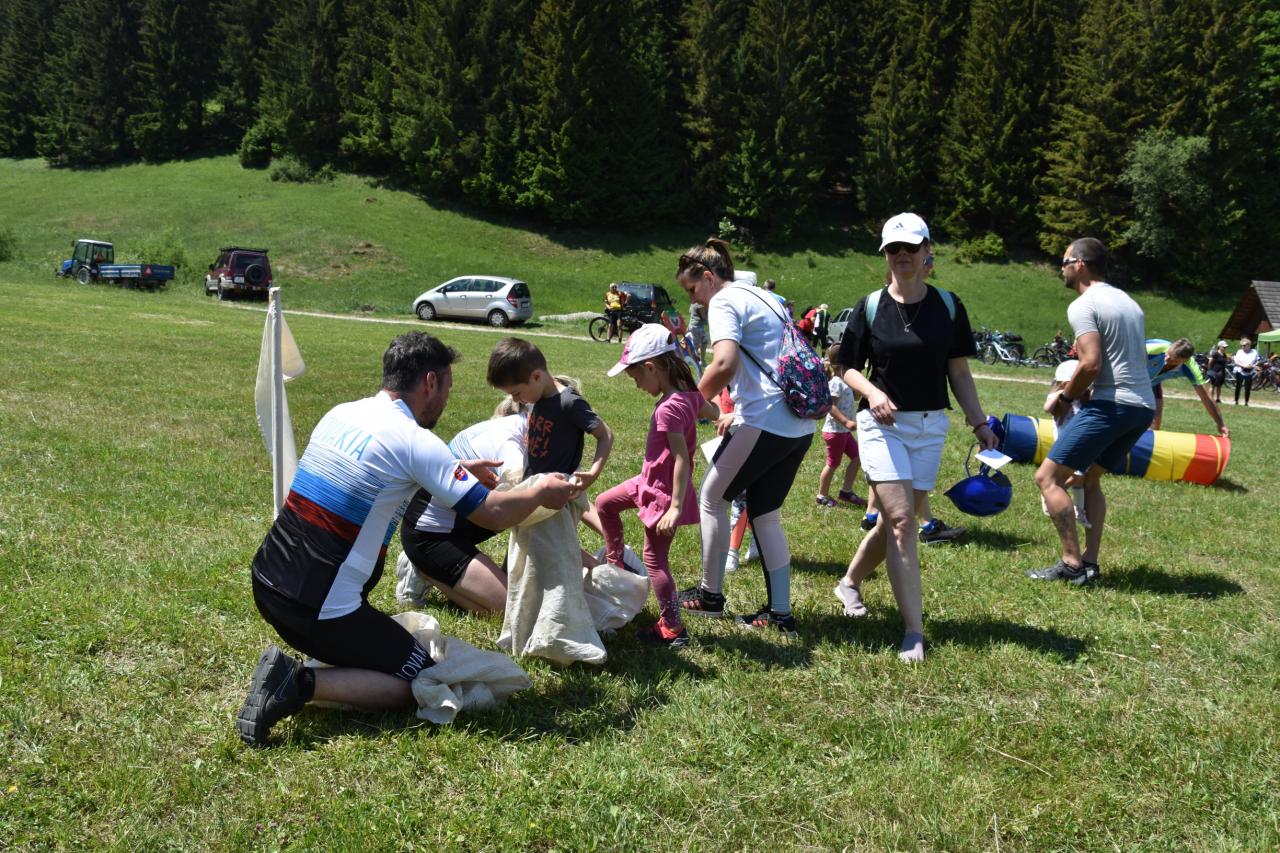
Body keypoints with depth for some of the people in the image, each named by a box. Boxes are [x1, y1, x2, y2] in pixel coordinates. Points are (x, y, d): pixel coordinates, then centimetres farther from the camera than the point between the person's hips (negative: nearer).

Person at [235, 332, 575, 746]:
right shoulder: (415, 441, -14)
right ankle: (301, 683, -11)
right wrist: (541, 493, 9)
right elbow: (493, 514, -10)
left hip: (266, 578, 8)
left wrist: (462, 469, 32)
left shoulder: (340, 413, 9)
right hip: (321, 605, -8)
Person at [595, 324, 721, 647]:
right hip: (650, 481, 9)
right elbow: (717, 413, 11)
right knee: (604, 504, 22)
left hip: (662, 492, -9)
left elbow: (682, 460, -30)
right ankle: (615, 565, 35)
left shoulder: (668, 408, -28)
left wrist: (676, 507, -29)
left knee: (655, 559, 1)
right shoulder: (688, 393, -3)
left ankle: (673, 629, 8)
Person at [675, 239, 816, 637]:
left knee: (712, 497, 9)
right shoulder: (764, 298, 22)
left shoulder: (724, 302, -6)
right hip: (800, 426, 9)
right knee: (764, 513, 15)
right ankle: (780, 613, 15)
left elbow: (724, 364, -23)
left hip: (765, 425, -9)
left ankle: (710, 594, 19)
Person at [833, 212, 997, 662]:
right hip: (882, 424, -3)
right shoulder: (870, 307, 0)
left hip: (930, 426, 3)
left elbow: (959, 371, 8)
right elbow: (849, 368, 4)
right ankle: (914, 631, -13)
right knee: (900, 521, -15)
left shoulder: (948, 305, 5)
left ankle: (851, 582, 37)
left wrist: (979, 423, 2)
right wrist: (872, 392, -16)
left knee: (894, 520, 8)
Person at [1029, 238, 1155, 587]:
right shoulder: (1128, 302, 20)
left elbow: (1091, 364, -19)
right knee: (1089, 478, 22)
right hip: (1144, 406, 10)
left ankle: (1072, 564, -7)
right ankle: (1089, 562, 15)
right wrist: (1077, 385, 18)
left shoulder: (1083, 305, -8)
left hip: (1110, 405, -10)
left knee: (1048, 478, -5)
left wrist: (1066, 397, -2)